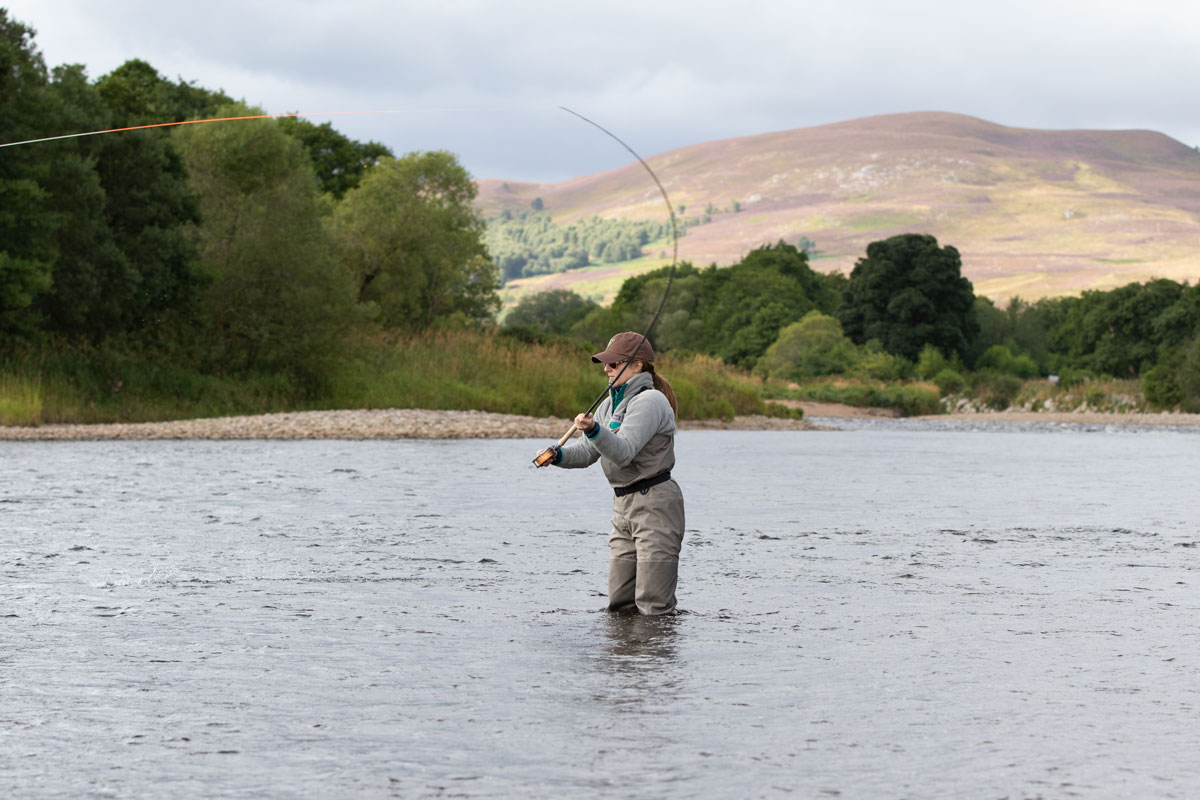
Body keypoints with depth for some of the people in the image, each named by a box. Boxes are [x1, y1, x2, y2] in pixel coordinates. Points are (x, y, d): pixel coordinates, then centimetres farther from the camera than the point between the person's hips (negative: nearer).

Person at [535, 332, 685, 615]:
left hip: (655, 502, -9)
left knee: (653, 607, -9)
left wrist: (594, 430, -42)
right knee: (619, 603, 8)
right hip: (623, 505, 9)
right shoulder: (610, 404, 15)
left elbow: (623, 452, -25)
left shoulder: (650, 401, -13)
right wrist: (557, 455, -6)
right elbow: (587, 451, 14)